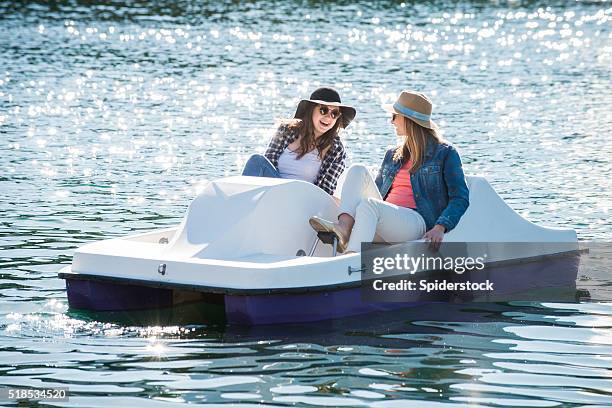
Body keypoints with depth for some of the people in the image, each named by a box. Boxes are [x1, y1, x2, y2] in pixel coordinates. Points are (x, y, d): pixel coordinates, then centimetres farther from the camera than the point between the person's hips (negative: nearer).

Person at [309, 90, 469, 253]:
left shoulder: (445, 154, 6)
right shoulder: (393, 155, 26)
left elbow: (460, 198, -2)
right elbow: (376, 192, 30)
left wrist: (440, 228, -18)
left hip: (416, 221, -6)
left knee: (369, 205, -33)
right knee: (358, 170, -10)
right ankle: (344, 227, -35)